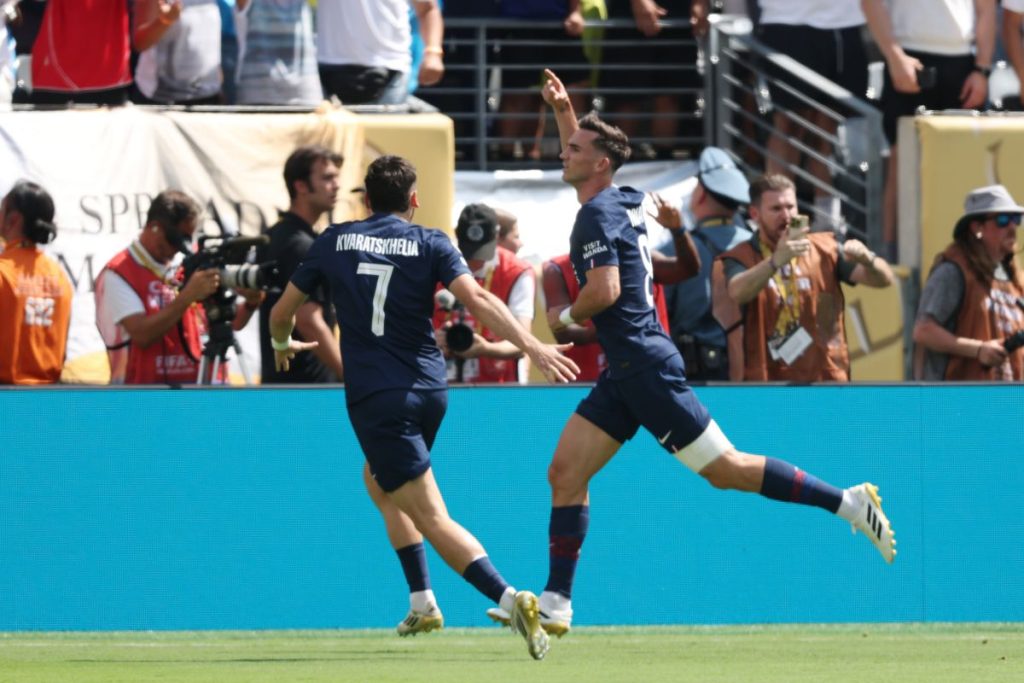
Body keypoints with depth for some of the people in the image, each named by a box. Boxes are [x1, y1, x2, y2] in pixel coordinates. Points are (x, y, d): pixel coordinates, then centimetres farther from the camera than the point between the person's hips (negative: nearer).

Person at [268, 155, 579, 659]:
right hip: (429, 388, 3)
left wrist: (283, 344, 36)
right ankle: (422, 603, 24)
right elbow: (477, 300, -14)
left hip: (375, 399, -3)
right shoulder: (430, 244, 3)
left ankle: (509, 598, -28)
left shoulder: (334, 242, 5)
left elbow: (282, 313, 13)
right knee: (378, 481, 30)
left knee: (432, 519, -8)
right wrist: (533, 347, -19)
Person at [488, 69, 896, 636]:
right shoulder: (622, 201, 14)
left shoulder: (598, 215, -13)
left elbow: (605, 291, -24)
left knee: (726, 470, -8)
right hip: (625, 371, 10)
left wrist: (568, 315, -5)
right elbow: (581, 159, 38)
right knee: (566, 471, 4)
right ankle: (555, 605, 2)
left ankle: (849, 503, -3)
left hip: (645, 366, -10)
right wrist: (563, 110, 27)